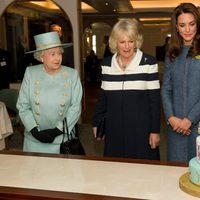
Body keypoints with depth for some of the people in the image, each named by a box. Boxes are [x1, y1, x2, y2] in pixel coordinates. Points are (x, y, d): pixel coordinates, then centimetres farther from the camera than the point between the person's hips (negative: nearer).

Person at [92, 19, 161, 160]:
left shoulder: (149, 62, -7)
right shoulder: (107, 63, 4)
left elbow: (155, 99, -6)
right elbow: (103, 97, 11)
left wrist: (155, 130, -6)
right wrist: (97, 122, 11)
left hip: (141, 127, -3)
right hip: (114, 127, 3)